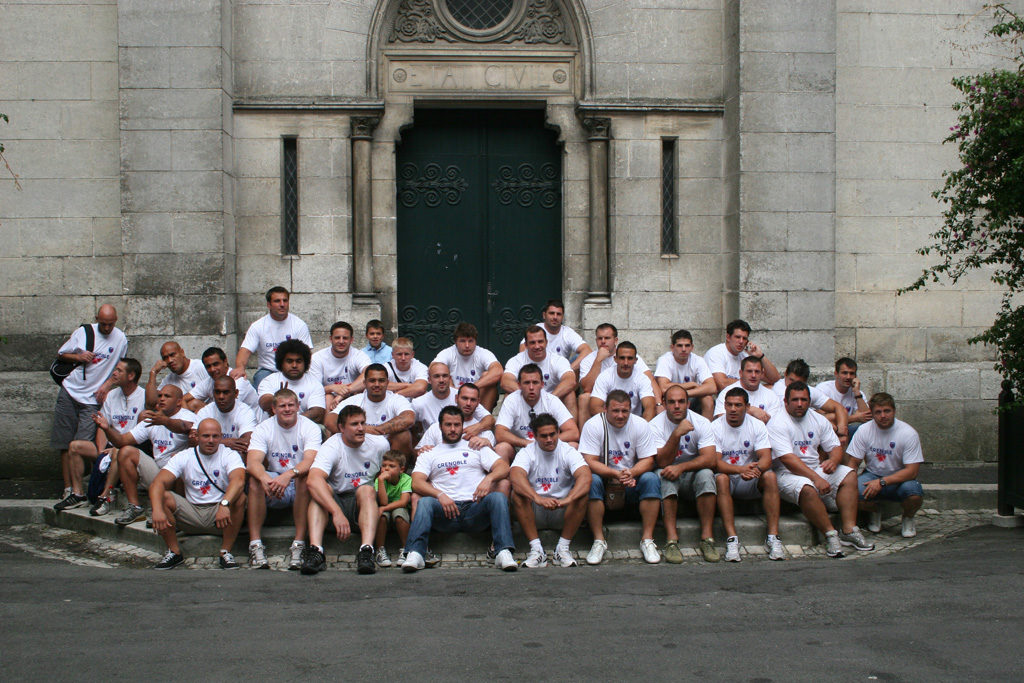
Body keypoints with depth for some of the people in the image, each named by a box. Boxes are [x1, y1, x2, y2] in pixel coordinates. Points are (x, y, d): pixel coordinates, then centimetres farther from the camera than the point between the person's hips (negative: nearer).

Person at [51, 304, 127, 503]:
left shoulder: (120, 339, 4)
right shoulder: (83, 331, 5)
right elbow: (61, 354, 13)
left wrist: (107, 385, -2)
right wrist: (78, 357, -6)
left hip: (92, 398, -2)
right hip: (69, 392, 2)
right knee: (65, 444, 1)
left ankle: (77, 489, -5)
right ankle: (68, 488, 7)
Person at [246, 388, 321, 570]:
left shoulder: (310, 428, -5)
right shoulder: (263, 429, 0)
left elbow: (310, 461, -23)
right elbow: (252, 462, -17)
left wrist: (289, 474, -44)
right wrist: (265, 478, -40)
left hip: (301, 488, -2)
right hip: (274, 489, 2)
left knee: (304, 476, -33)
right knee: (256, 479, -27)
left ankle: (298, 545, -32)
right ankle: (255, 544, -27)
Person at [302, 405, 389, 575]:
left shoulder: (380, 444, -2)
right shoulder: (331, 447, -15)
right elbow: (313, 480, -34)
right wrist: (336, 512, -46)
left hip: (364, 503, 1)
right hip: (335, 501, -1)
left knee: (367, 490, -30)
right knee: (321, 489, -30)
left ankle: (366, 551, -48)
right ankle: (315, 550, -46)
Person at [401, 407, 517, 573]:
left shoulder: (476, 448, 26)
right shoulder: (429, 454, 24)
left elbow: (503, 467, 13)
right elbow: (417, 483, 6)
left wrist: (489, 478, -11)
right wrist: (440, 495, -13)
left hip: (475, 509, 0)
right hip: (445, 510, 0)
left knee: (499, 497, -29)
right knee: (425, 502, -31)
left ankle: (503, 553, -40)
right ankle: (414, 555, -43)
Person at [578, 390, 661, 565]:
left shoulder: (641, 425, -5)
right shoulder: (593, 425, -11)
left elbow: (648, 460, -7)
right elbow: (590, 462, -17)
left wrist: (631, 473, -29)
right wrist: (616, 474, -33)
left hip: (632, 485, 2)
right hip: (604, 481, -2)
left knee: (651, 479, -26)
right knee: (591, 480, -32)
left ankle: (647, 539, -20)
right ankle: (599, 540, -24)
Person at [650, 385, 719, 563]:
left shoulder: (701, 423, -8)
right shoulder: (656, 425, -11)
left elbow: (709, 460, -19)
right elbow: (662, 463, -22)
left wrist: (681, 467, -32)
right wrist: (676, 434, -34)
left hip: (692, 475, 1)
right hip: (669, 473, -1)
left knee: (706, 474, -30)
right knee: (663, 475, -33)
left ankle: (707, 537, -27)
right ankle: (671, 539, -36)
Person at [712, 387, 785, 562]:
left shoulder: (757, 426, 0)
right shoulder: (715, 427, -6)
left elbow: (766, 458, -11)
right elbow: (715, 462, -18)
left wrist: (755, 468, -36)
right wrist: (740, 469, -36)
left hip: (750, 482, 2)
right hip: (727, 478, -2)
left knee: (770, 476, -27)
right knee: (721, 478, -35)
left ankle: (773, 537, -29)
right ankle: (731, 539, -38)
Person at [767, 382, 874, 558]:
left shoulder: (818, 419, 10)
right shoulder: (777, 423, -12)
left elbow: (836, 447, 12)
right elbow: (788, 459, -22)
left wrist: (833, 460, -15)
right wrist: (816, 479, -28)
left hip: (815, 469, 7)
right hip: (787, 473, -7)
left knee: (849, 475, -11)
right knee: (807, 488, -36)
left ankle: (849, 530, -17)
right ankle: (830, 534, -25)